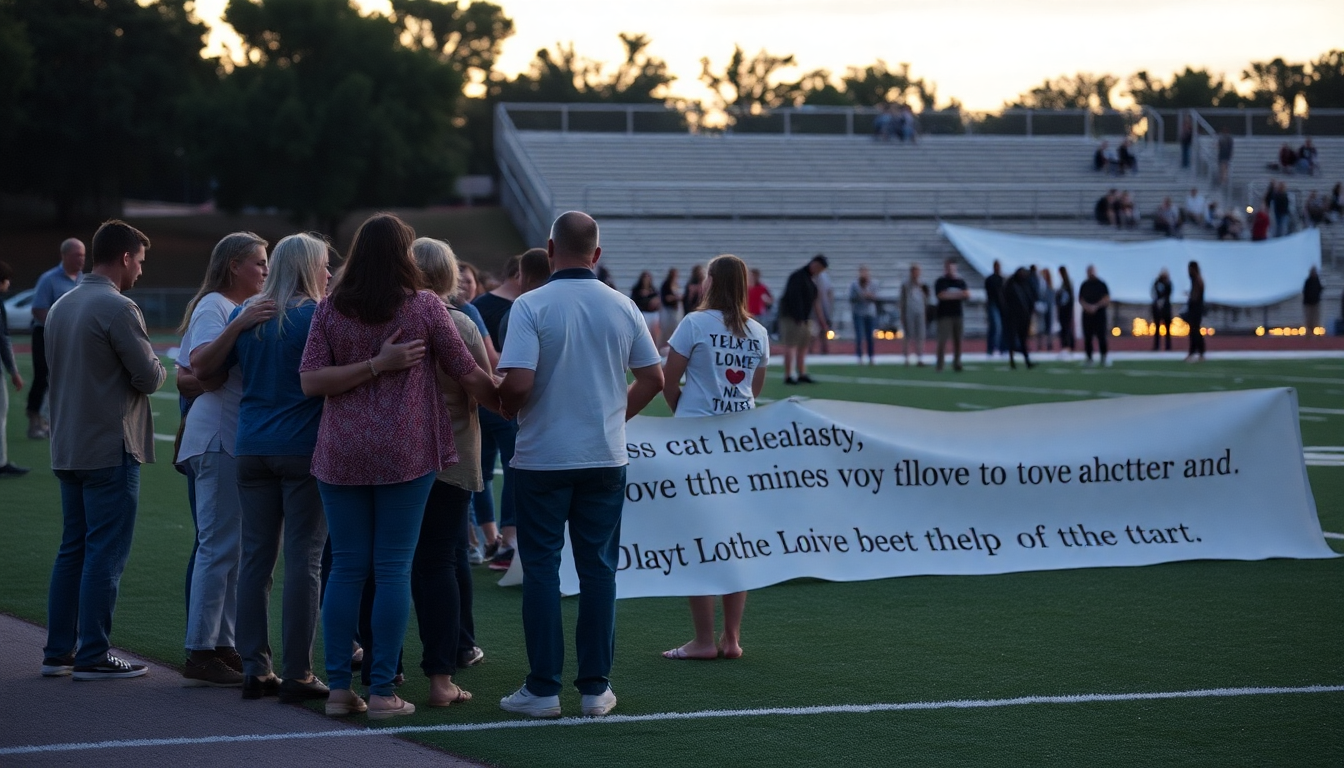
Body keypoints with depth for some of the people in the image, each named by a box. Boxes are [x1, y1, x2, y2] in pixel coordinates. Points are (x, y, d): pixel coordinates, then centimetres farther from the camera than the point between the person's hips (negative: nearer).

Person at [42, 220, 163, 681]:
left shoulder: (60, 308, 12)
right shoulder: (118, 309, -14)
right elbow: (148, 377, -15)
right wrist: (159, 370, 9)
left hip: (67, 448, 8)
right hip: (110, 449, -8)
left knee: (72, 551, 13)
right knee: (105, 554, -4)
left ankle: (58, 651, 15)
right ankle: (92, 656, -3)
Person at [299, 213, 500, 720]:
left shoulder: (330, 311, 3)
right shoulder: (425, 307, -4)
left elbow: (310, 382, -5)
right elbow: (469, 376, 1)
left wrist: (374, 365, -6)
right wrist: (510, 407, 16)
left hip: (341, 454, 2)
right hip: (405, 452, -2)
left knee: (346, 568, 7)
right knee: (393, 570, 0)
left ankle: (338, 687, 7)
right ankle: (382, 692, 0)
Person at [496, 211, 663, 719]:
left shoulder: (532, 306, -12)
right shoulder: (622, 308, 1)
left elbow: (516, 384, -19)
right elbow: (653, 378, 7)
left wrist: (509, 410, 3)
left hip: (543, 456, -3)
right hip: (606, 457, 3)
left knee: (541, 568, 4)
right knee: (598, 568, 8)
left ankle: (543, 689, 5)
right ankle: (595, 687, 10)